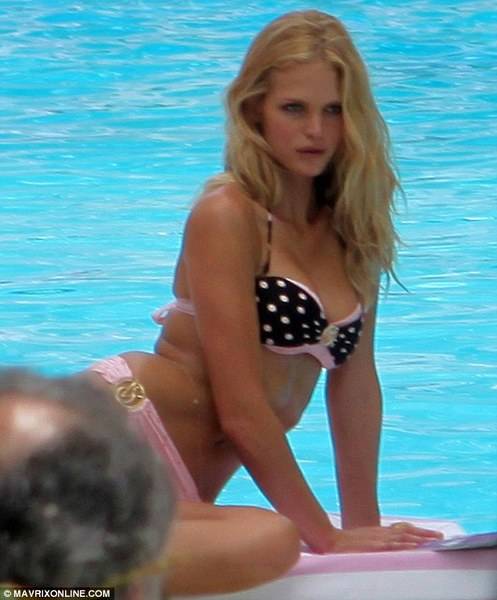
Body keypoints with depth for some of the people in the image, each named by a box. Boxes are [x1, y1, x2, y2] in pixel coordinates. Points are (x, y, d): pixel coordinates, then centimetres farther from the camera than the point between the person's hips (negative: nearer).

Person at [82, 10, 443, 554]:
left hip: (183, 491, 7)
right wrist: (326, 538, -13)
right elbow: (241, 409, -14)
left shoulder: (352, 227, 12)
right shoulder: (228, 214, -10)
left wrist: (364, 526, 5)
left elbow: (356, 381, 12)